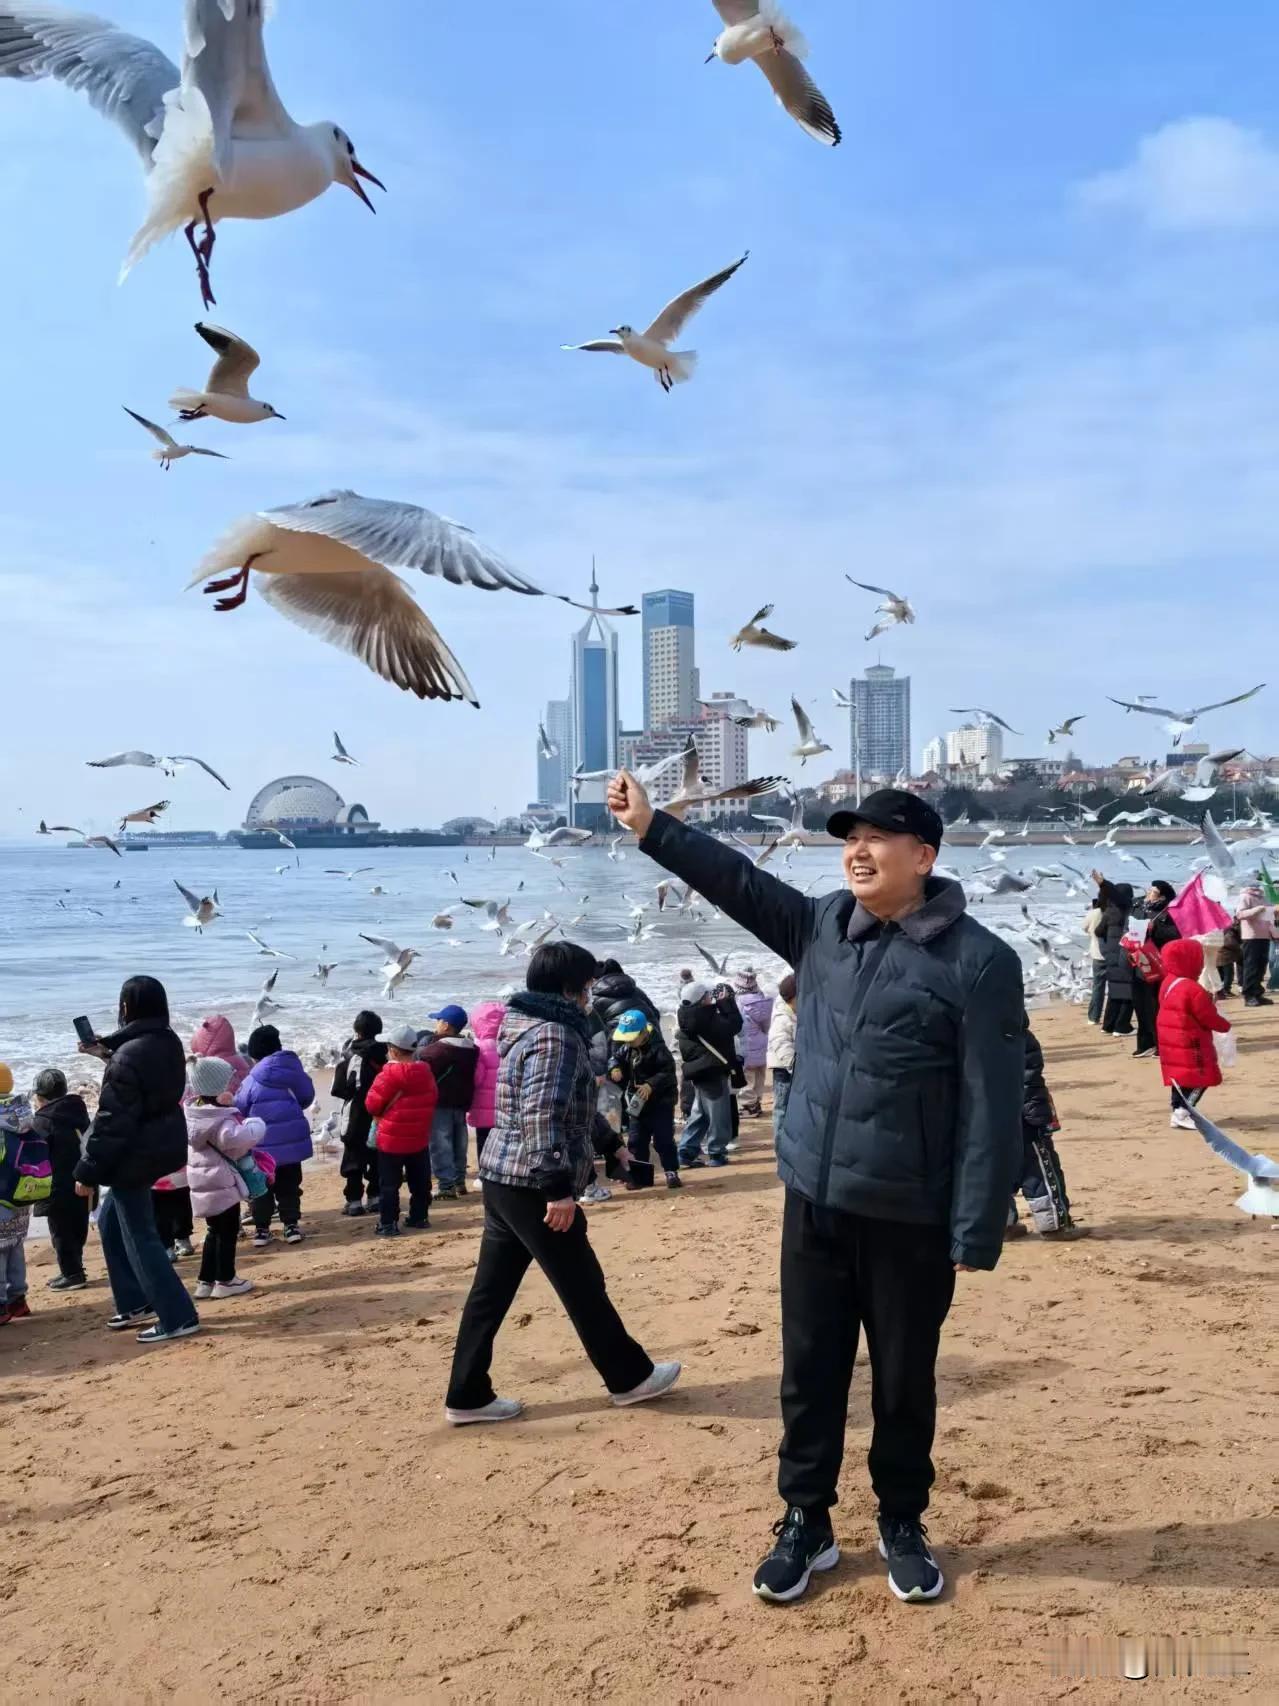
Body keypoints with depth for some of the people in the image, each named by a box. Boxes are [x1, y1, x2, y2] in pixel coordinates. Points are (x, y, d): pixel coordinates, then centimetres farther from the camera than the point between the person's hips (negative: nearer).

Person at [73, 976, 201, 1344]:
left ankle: (178, 1318, 7)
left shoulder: (127, 1057, -24)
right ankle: (136, 1302, 29)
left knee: (139, 1237, 3)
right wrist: (107, 1053, 30)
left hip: (134, 1155, -9)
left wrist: (88, 1171, -13)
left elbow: (112, 1121, -21)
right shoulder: (169, 1042, 1)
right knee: (110, 1222, 24)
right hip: (162, 1145, 9)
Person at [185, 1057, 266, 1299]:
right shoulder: (220, 1119, -23)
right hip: (222, 1182, -9)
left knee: (214, 1232, 18)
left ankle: (206, 1281, 21)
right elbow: (237, 1138, -38)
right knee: (228, 1232, 3)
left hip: (204, 1181, 9)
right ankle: (225, 1280, 9)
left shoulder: (193, 1111, 6)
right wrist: (256, 1125, -21)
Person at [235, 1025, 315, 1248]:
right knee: (289, 1185, 13)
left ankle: (261, 1228, 11)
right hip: (291, 1139, 3)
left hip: (262, 1143, -2)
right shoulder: (293, 1070, -3)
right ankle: (291, 1225, 14)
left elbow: (239, 1108, -3)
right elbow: (307, 1097, 10)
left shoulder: (252, 1081, -12)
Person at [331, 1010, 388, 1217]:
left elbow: (339, 1088, -11)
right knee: (378, 1158, 12)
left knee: (354, 1159, 4)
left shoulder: (352, 1056, -11)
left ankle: (354, 1201, 4)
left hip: (357, 1116, -3)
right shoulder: (384, 1055, -4)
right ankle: (376, 1197, 15)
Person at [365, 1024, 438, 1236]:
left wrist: (380, 1114, 10)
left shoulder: (389, 1074, -17)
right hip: (420, 1137, 5)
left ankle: (388, 1224, 3)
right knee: (420, 1181, 15)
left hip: (392, 1139, -5)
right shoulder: (425, 1071, 1)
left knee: (389, 1184, 2)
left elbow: (372, 1104, -10)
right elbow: (431, 1100, 10)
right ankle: (419, 1217, 22)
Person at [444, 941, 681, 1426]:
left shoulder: (526, 1025, 16)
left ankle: (467, 1396, 15)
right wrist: (558, 1186, -26)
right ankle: (630, 1377, 20)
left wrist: (609, 1144, 33)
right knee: (583, 1286, 5)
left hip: (502, 1177, 9)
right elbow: (542, 1116, -25)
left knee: (490, 1291, 11)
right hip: (531, 1185, -9)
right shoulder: (555, 1036, -16)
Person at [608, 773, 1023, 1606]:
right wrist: (652, 827, -5)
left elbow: (991, 1110, -14)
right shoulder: (822, 924, 3)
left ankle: (903, 1524, 35)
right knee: (809, 1374, 14)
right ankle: (805, 1522, 31)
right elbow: (736, 879, 6)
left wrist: (974, 1237, -15)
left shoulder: (978, 961, -14)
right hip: (815, 1203, 4)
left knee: (904, 1382, 14)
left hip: (910, 1218, -4)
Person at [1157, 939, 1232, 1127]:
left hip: (1171, 1039, 9)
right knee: (1200, 1078, -2)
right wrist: (1225, 1025, 3)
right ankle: (1182, 1112, -6)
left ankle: (1178, 1110, 19)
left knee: (1181, 1076, 16)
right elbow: (1208, 1017, -16)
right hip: (1189, 1042, -9)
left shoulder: (1168, 983, 8)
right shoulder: (1193, 990, -22)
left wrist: (1208, 1001, 12)